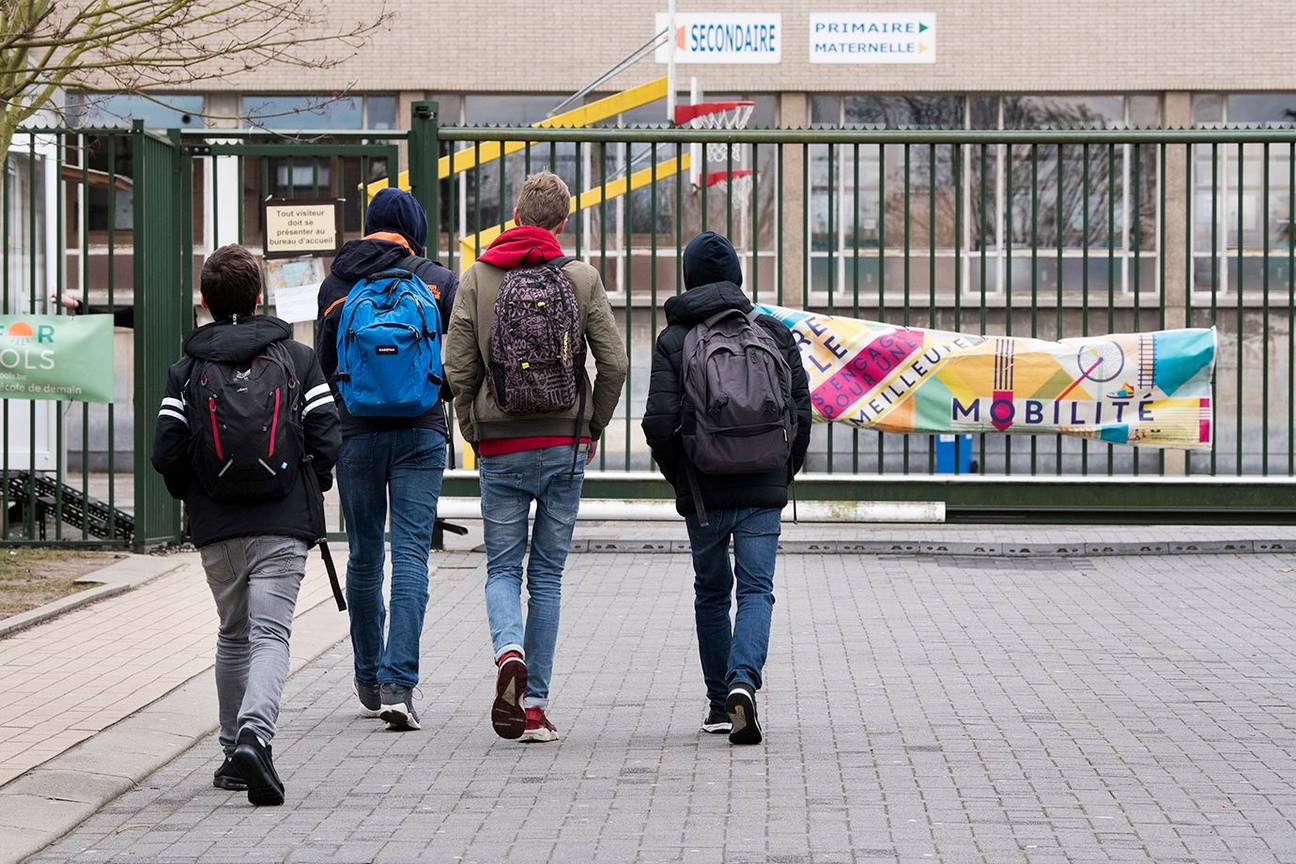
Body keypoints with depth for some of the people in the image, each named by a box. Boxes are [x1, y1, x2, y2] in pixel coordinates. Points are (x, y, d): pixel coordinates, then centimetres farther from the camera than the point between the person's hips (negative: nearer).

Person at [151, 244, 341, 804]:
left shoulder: (186, 370, 5)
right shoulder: (296, 358, 4)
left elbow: (166, 452, -3)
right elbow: (327, 438, -2)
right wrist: (312, 485, 16)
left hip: (216, 528, 2)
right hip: (283, 525, -2)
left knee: (233, 636, 18)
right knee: (271, 633, -6)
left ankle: (234, 747, 19)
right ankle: (254, 735, -29)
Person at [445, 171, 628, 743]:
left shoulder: (477, 278, -1)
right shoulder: (582, 279, -1)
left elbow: (458, 367, -6)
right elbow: (614, 363, -4)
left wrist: (473, 433, 8)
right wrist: (593, 429, 10)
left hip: (501, 449, 0)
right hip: (565, 448, 1)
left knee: (502, 568, 10)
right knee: (548, 575, 9)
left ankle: (509, 653, -20)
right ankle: (535, 704, 9)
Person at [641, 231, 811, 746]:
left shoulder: (673, 341, -4)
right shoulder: (774, 333, 2)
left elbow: (660, 424, -11)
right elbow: (801, 413, 1)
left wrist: (679, 477, 5)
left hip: (703, 491, 0)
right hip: (764, 490, 0)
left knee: (711, 593, 15)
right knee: (757, 589, 0)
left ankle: (719, 702, 19)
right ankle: (743, 680, -24)